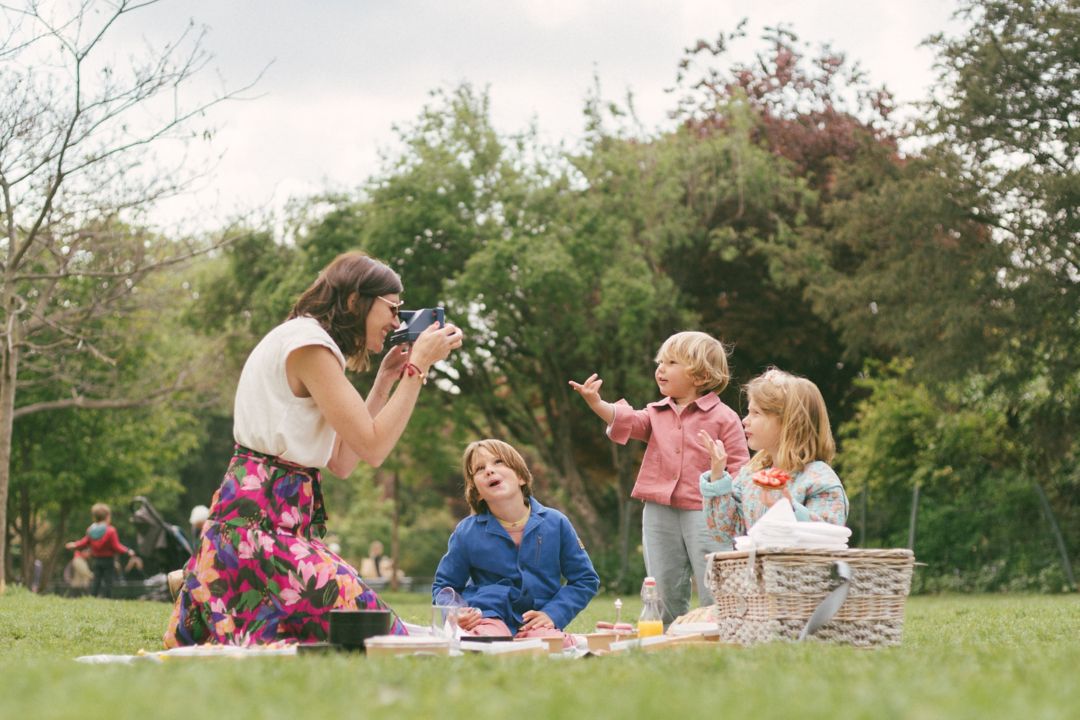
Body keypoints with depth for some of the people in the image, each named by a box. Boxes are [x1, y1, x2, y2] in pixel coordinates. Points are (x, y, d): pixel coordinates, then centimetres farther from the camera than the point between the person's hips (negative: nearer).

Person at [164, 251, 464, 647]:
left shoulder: (311, 342, 20)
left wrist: (385, 381, 17)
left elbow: (341, 462, 16)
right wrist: (419, 365, -7)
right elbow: (373, 446, -14)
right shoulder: (307, 341, -11)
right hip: (261, 520, -10)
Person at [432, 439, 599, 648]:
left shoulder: (555, 523, 4)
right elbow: (444, 586, 14)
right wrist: (454, 614, -9)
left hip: (537, 622, 2)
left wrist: (553, 614, -5)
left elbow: (585, 579, 11)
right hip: (489, 615, -2)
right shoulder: (466, 533, 2)